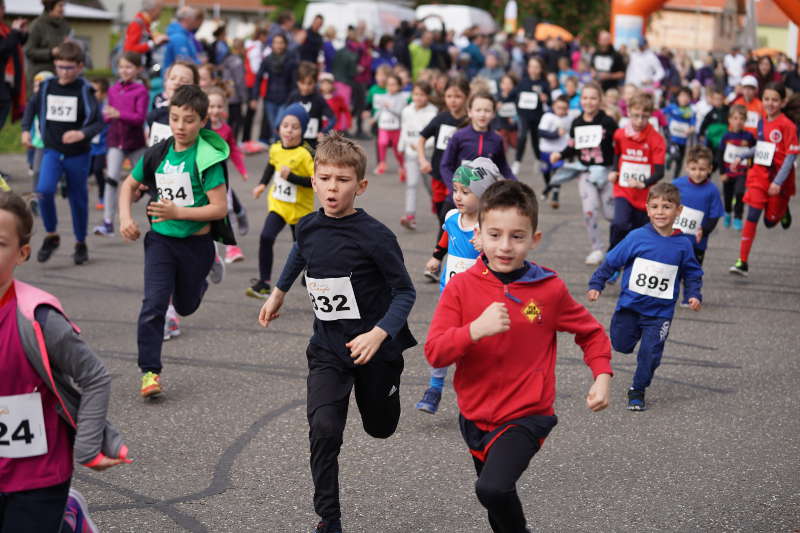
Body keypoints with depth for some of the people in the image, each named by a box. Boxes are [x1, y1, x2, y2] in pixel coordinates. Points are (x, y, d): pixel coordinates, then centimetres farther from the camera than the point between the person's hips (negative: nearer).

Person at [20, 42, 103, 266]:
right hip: (52, 151, 2)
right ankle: (51, 235, 0)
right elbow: (32, 107, 20)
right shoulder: (47, 87, 2)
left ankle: (81, 243, 27)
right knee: (44, 190, -19)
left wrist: (83, 134, -30)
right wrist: (26, 129, 9)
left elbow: (99, 121, -13)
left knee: (78, 199, 8)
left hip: (78, 155, -2)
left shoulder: (85, 90, -9)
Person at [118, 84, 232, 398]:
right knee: (154, 304, -13)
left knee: (185, 307, 18)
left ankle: (199, 283, 54)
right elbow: (129, 185, 15)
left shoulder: (207, 158, -14)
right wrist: (125, 218, -1)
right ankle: (150, 371, -8)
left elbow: (220, 208, -18)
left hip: (196, 242, -2)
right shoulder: (158, 154, -1)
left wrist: (178, 212, -25)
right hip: (161, 240, 2)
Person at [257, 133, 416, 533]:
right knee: (324, 429, -17)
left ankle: (388, 381, 54)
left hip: (374, 348, -2)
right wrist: (279, 292, 31)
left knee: (379, 427, 19)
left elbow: (405, 292, -15)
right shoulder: (308, 227, -6)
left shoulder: (375, 237, -21)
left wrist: (379, 334, -30)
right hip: (327, 349, 3)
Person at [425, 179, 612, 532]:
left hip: (526, 416, -3)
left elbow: (591, 333, 7)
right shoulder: (461, 286, -9)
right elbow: (434, 353, -14)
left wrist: (602, 376, -8)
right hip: (474, 416, 3)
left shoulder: (550, 289, -10)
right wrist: (476, 329, -29)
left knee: (493, 489, -28)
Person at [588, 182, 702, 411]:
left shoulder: (682, 245, -3)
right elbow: (611, 261, -1)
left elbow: (692, 273, 10)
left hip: (660, 312, 0)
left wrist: (694, 295, -5)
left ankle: (637, 391, 17)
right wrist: (596, 285, -4)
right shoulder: (637, 237, -8)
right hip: (630, 305, 0)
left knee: (650, 354, -3)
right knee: (621, 345, 9)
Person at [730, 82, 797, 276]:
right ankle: (742, 262, -5)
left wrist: (778, 182, -19)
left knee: (770, 221, 8)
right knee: (752, 216, -5)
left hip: (778, 181, -4)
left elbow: (791, 155, -15)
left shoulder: (787, 125, -15)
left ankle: (783, 212, 45)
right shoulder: (761, 122, 3)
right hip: (759, 175, 4)